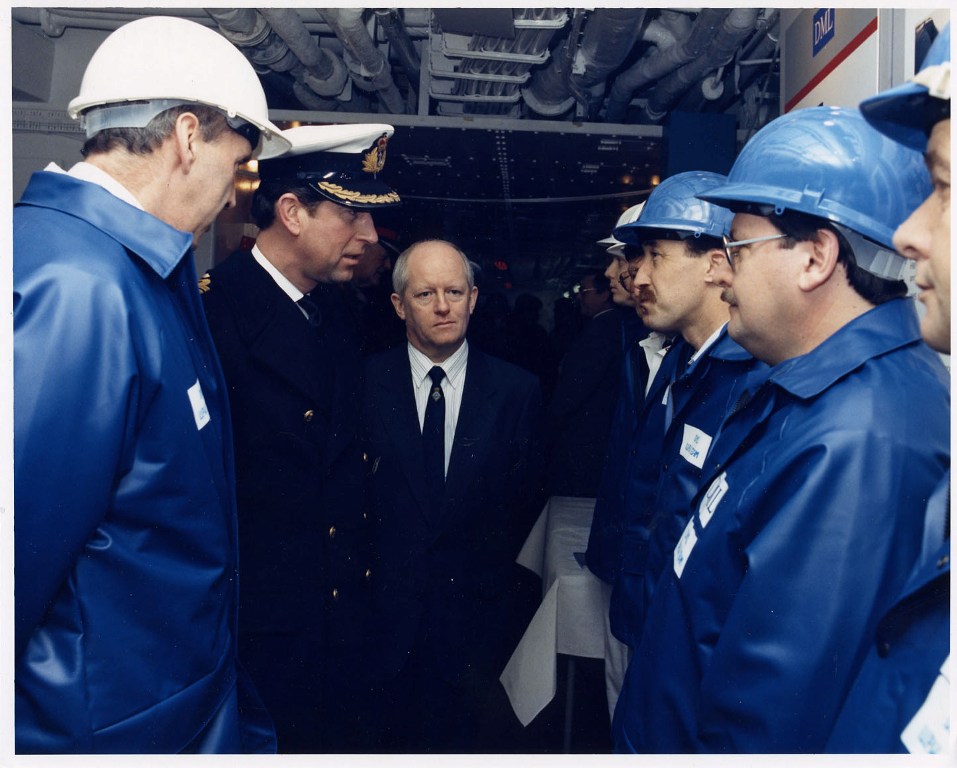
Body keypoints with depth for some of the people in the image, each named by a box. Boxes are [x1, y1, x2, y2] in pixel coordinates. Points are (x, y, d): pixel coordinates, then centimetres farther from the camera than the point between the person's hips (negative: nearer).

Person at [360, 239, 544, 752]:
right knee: (393, 738, 15)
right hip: (386, 613, 0)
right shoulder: (364, 382, -4)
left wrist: (492, 572, -2)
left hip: (476, 613, 1)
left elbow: (527, 498, 2)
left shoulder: (517, 391, -2)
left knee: (460, 737, 16)